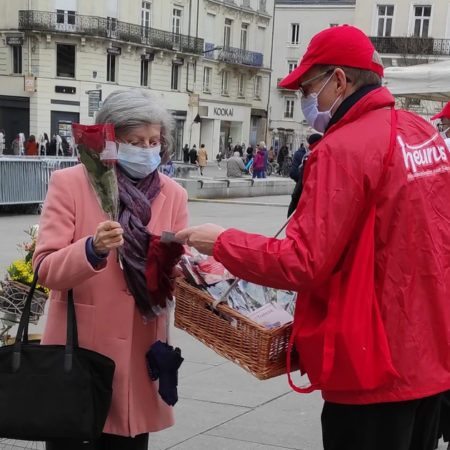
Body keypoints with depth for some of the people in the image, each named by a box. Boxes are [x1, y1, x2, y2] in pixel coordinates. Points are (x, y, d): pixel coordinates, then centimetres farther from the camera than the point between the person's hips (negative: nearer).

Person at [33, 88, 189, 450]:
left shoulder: (173, 194, 5)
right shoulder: (70, 183, -6)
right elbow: (46, 269, -12)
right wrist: (92, 249, -31)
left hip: (139, 353, 4)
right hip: (80, 350, -3)